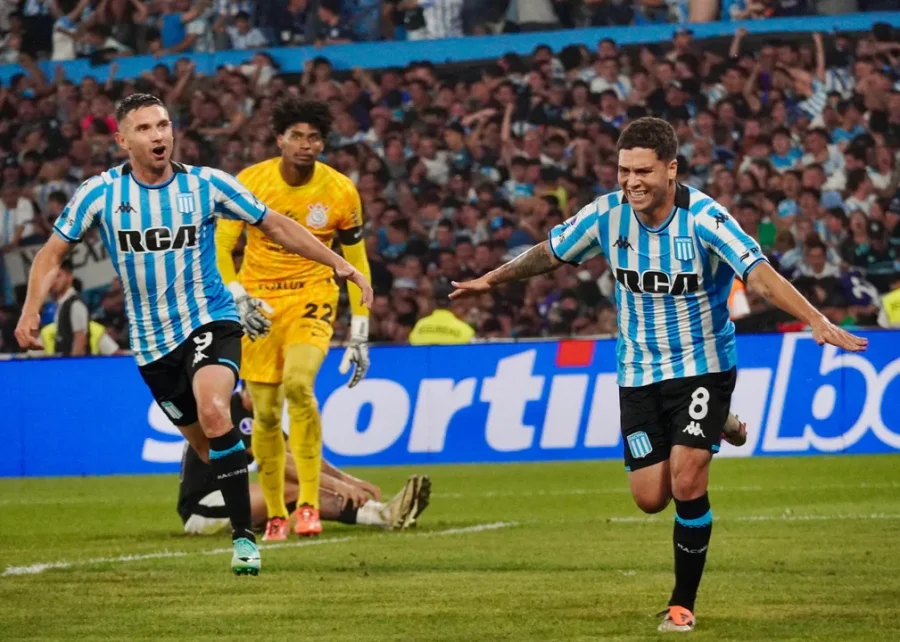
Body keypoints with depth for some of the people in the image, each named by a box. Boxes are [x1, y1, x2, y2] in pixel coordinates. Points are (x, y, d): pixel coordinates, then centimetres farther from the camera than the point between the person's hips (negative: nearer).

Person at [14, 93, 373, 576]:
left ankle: (244, 536, -25)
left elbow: (275, 226, 3)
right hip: (152, 341, 3)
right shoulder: (100, 193, -6)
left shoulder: (206, 185, -7)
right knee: (205, 446, 6)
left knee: (213, 413, -28)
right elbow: (53, 252, 4)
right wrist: (32, 309, -11)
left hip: (210, 322, -3)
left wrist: (339, 264, 0)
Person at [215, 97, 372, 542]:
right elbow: (221, 247, -4)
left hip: (311, 300, -1)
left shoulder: (341, 192, -6)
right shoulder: (250, 183, -8)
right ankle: (276, 516, 17)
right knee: (266, 413, 0)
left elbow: (357, 264, 3)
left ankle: (309, 504, -22)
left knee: (298, 384, -27)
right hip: (259, 305, 1)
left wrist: (359, 336, 2)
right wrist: (238, 299, -21)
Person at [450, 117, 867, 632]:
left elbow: (759, 274, -33)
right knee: (651, 498, 1)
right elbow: (549, 254, 10)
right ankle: (710, 431, 34)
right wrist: (492, 280, 22)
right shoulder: (607, 215, -10)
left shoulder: (704, 218, -22)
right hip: (639, 371, 4)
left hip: (703, 364, -4)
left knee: (687, 484, -17)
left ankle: (684, 603, 2)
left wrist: (818, 322, -46)